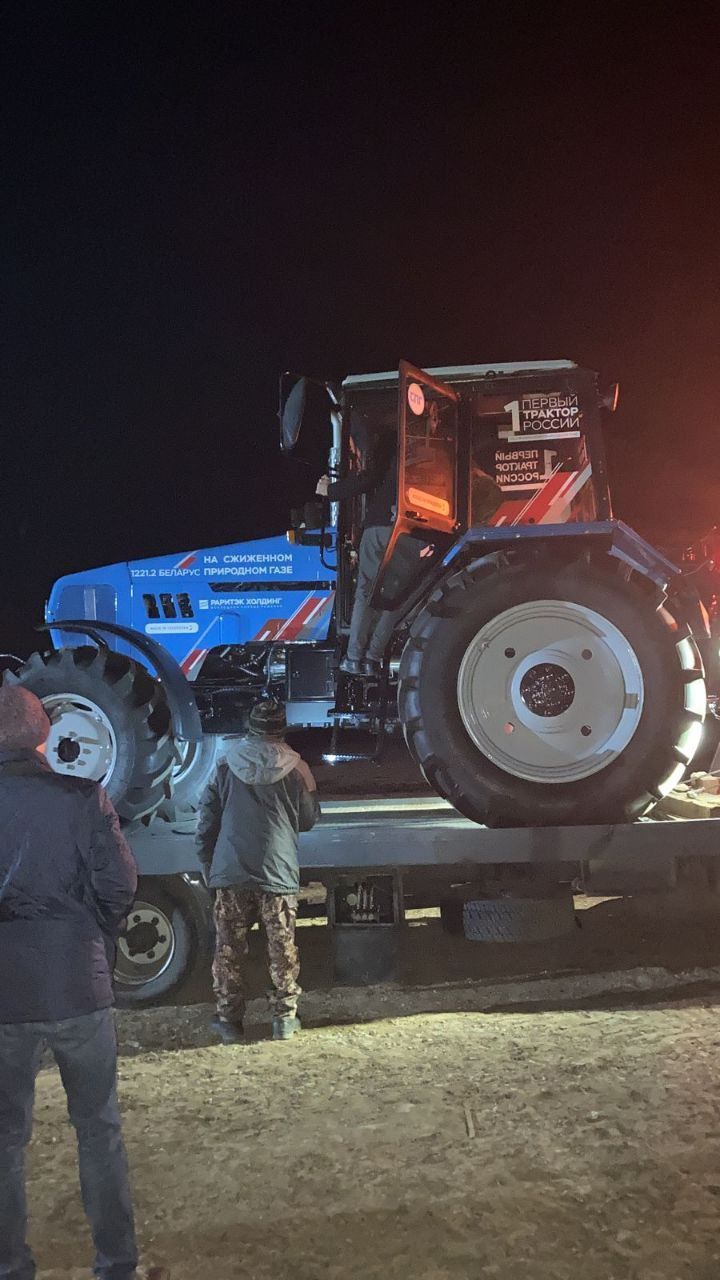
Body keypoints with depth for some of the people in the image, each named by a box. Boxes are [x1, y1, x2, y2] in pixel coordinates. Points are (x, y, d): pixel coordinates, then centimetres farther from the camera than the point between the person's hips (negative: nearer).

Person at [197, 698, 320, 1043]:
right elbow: (308, 820, 9)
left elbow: (206, 821, 4)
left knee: (229, 949, 9)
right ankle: (285, 1017, 14)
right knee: (282, 948, 10)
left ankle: (228, 1019, 13)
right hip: (278, 873, -1)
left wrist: (208, 865, 15)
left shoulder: (226, 766, 0)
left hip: (230, 874, 1)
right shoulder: (295, 770, -3)